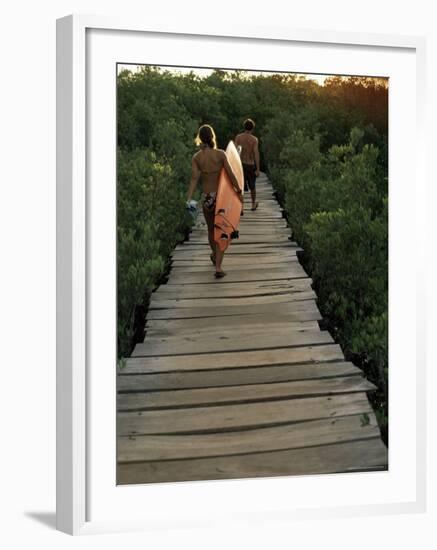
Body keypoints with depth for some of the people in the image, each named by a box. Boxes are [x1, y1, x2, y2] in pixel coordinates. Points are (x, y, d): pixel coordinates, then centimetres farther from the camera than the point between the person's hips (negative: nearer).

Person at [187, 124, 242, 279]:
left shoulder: (196, 158, -5)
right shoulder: (221, 154, -9)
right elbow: (231, 175, -10)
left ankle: (214, 255, 49)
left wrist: (188, 199, -18)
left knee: (211, 229, 24)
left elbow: (194, 179, -14)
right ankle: (218, 267, -6)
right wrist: (239, 191, 1)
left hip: (206, 197, 2)